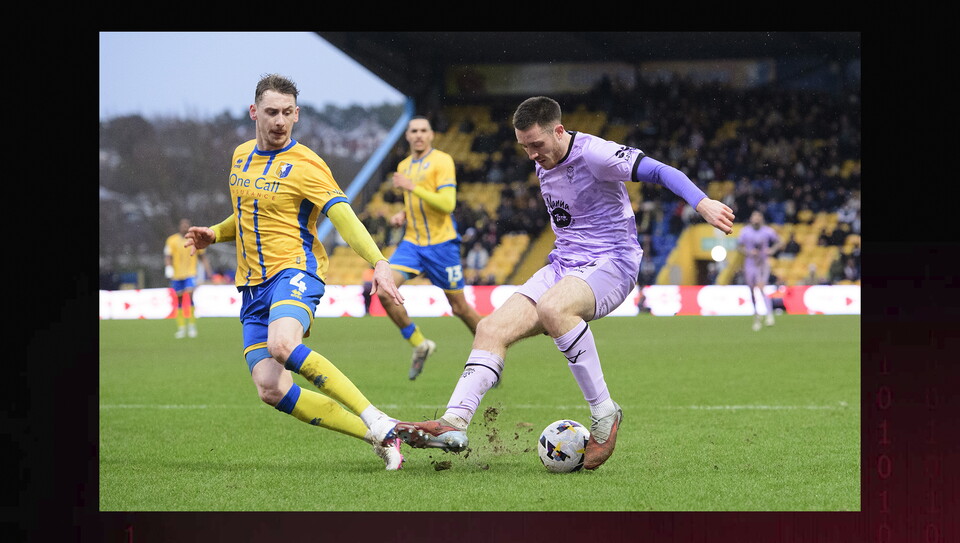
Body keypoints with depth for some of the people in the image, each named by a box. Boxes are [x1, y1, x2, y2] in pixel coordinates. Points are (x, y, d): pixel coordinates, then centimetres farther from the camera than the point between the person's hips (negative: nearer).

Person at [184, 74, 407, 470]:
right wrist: (214, 234, 14)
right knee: (270, 390, -11)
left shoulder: (305, 165, -7)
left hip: (294, 271, -7)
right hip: (253, 285, 7)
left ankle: (376, 421, -30)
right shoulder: (241, 156, 14)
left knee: (282, 345, -38)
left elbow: (345, 218, -17)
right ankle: (376, 436, -3)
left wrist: (379, 263, -32)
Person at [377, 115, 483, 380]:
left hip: (441, 243, -6)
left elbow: (447, 204, -19)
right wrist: (402, 214, 8)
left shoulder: (442, 161, -8)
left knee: (459, 307, 1)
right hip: (412, 242, 6)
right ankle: (419, 345, -1)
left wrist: (412, 187, -23)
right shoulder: (404, 166, 14)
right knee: (384, 290, -17)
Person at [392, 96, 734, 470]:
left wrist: (701, 203, -38)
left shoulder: (593, 154, -14)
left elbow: (659, 172, -23)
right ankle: (453, 424, -19)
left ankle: (604, 412, -28)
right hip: (563, 265, 8)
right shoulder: (543, 165, 12)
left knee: (552, 309, -39)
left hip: (610, 264, -8)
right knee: (492, 328, -12)